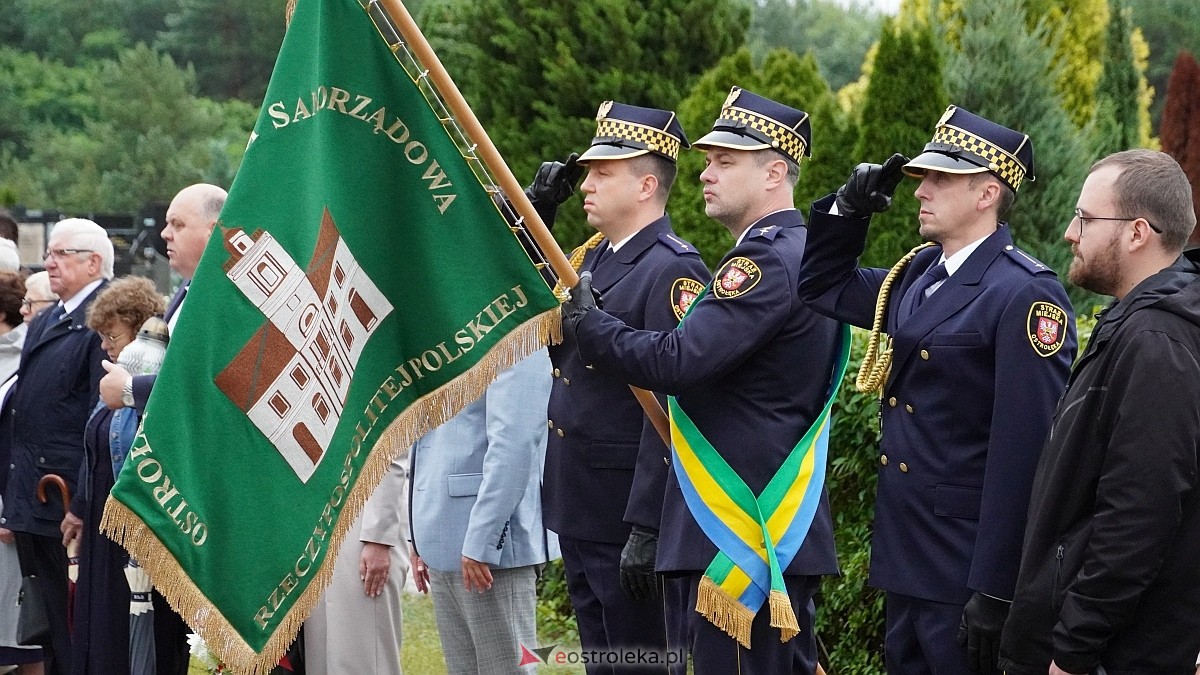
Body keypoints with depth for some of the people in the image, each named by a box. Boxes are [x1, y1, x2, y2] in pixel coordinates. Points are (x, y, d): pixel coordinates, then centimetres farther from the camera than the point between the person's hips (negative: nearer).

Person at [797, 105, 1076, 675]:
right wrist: (849, 207, 8)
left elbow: (1024, 451, -20)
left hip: (965, 562, -8)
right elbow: (824, 287, 27)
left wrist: (996, 591, -22)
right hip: (906, 549, 8)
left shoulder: (1025, 295, -17)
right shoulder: (918, 274, 9)